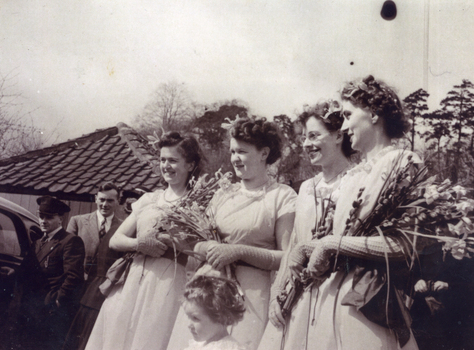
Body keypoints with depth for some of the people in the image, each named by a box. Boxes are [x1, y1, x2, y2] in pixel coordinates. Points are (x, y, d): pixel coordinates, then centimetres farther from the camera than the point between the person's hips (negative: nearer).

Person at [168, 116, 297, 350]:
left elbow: (287, 258, -7)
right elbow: (199, 245, 19)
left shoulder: (283, 197, -1)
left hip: (251, 293, -4)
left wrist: (239, 251, -14)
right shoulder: (222, 196, 15)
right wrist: (208, 247, -4)